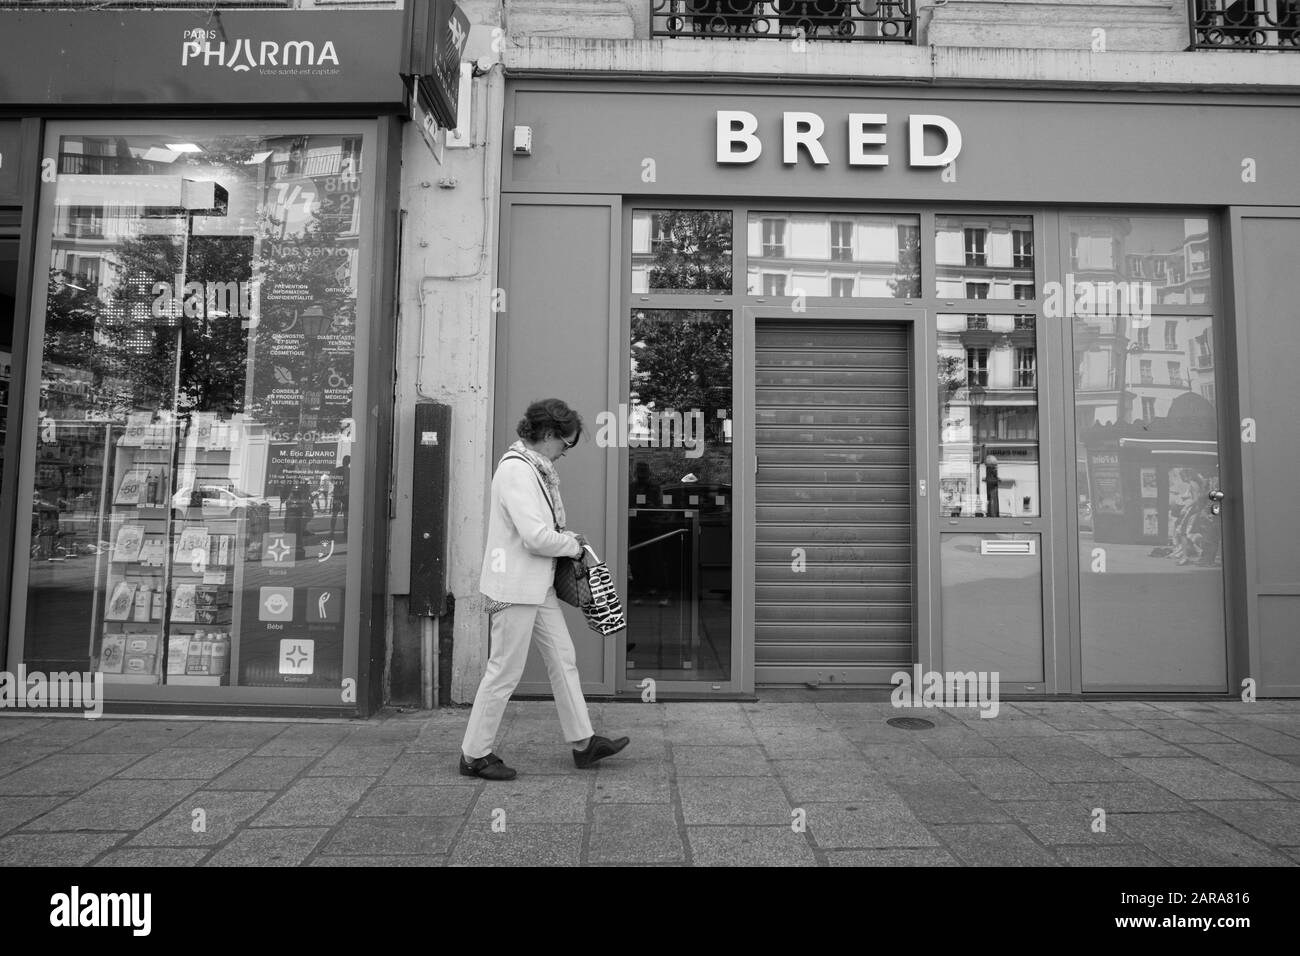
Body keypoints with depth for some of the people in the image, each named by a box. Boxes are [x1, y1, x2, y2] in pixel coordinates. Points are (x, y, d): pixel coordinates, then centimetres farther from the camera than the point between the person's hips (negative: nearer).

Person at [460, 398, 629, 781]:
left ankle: (583, 742, 25)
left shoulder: (536, 469, 12)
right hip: (514, 586, -10)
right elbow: (536, 537, -26)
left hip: (539, 585, 10)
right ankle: (474, 754, 16)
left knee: (563, 659, 14)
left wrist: (565, 537, 4)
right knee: (505, 671, 1)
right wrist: (573, 544, -9)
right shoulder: (515, 469, -20)